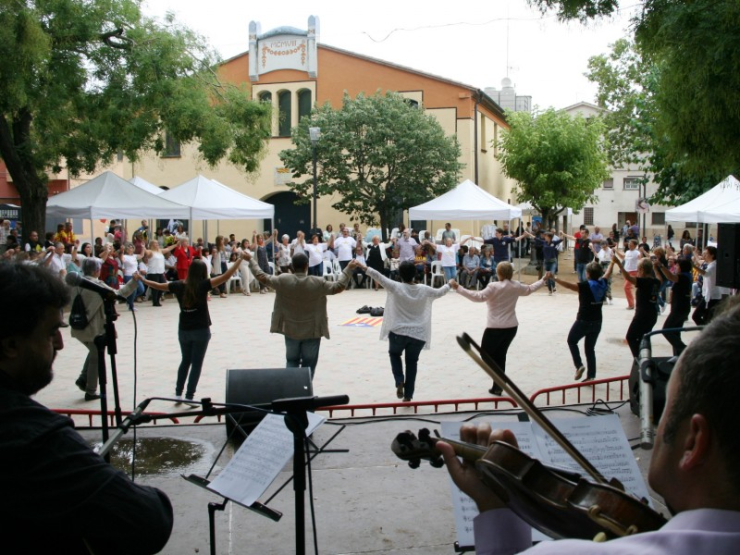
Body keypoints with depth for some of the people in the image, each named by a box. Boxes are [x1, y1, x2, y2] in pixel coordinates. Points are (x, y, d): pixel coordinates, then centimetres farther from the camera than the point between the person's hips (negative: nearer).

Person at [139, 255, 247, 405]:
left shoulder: (179, 285, -2)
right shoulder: (203, 285, -14)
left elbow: (157, 285, 9)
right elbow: (226, 276, -21)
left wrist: (142, 279, 25)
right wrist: (240, 258, -20)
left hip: (184, 330, 4)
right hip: (201, 330, -4)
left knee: (185, 361, 20)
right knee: (196, 363, 4)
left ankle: (178, 393, 23)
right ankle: (189, 396, 2)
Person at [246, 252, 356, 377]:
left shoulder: (283, 280, -12)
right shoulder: (318, 283, -16)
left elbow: (262, 277, -2)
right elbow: (339, 286, -7)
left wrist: (251, 260, 10)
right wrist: (349, 269, 3)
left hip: (290, 330, 2)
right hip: (312, 331, -2)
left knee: (292, 361, 17)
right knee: (309, 363, 9)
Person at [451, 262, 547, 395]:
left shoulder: (494, 287, -15)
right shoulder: (516, 286, 3)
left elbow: (478, 297, -26)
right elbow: (530, 289, 22)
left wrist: (458, 288, -29)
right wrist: (543, 279, 38)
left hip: (496, 327, -6)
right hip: (511, 327, 6)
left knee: (485, 353, 8)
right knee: (500, 355, 16)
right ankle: (498, 386, 18)